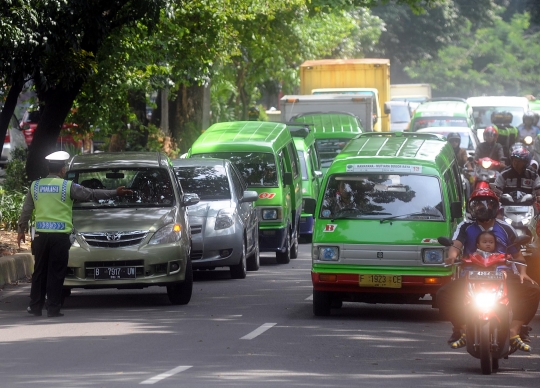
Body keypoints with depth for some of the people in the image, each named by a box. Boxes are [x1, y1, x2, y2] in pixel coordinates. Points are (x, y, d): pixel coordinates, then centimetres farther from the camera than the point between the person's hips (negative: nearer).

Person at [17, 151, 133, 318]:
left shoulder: (35, 185, 7)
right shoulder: (68, 186, -4)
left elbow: (26, 210, 11)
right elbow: (91, 194, -4)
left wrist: (21, 229, 21)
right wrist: (115, 193, 0)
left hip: (41, 235, 3)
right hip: (60, 235, -3)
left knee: (39, 272, 11)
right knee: (56, 274, 1)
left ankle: (35, 307, 11)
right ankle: (53, 308, 0)